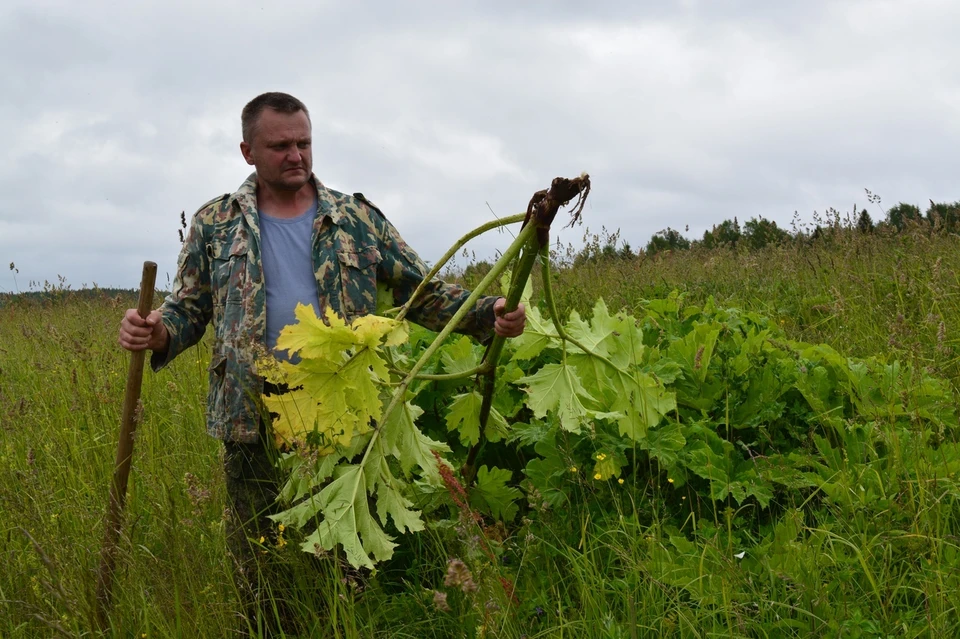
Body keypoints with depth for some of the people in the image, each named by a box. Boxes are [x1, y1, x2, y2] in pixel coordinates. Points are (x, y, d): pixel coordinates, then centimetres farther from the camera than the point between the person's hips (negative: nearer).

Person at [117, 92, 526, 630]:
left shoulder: (359, 218, 6)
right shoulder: (216, 223, 7)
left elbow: (425, 294, 6)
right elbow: (189, 309, 11)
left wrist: (487, 314, -12)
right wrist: (158, 334, -13)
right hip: (256, 421, 0)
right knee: (260, 565, 8)